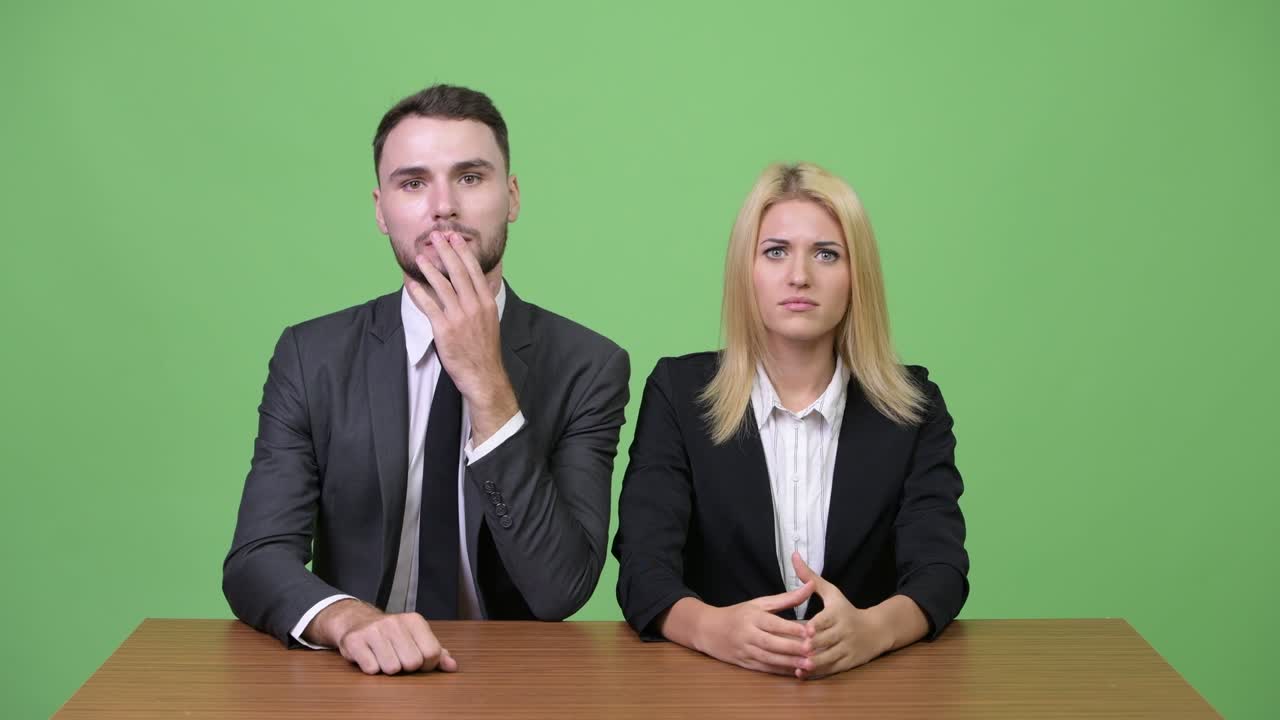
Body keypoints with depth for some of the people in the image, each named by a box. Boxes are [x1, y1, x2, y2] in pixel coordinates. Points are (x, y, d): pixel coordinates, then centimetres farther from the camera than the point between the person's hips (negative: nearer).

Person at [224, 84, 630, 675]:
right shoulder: (312, 357, 0)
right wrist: (350, 618, -29)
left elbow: (559, 589, -13)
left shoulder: (588, 368, -4)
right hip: (359, 680, 1)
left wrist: (488, 385, -20)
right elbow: (256, 560, -8)